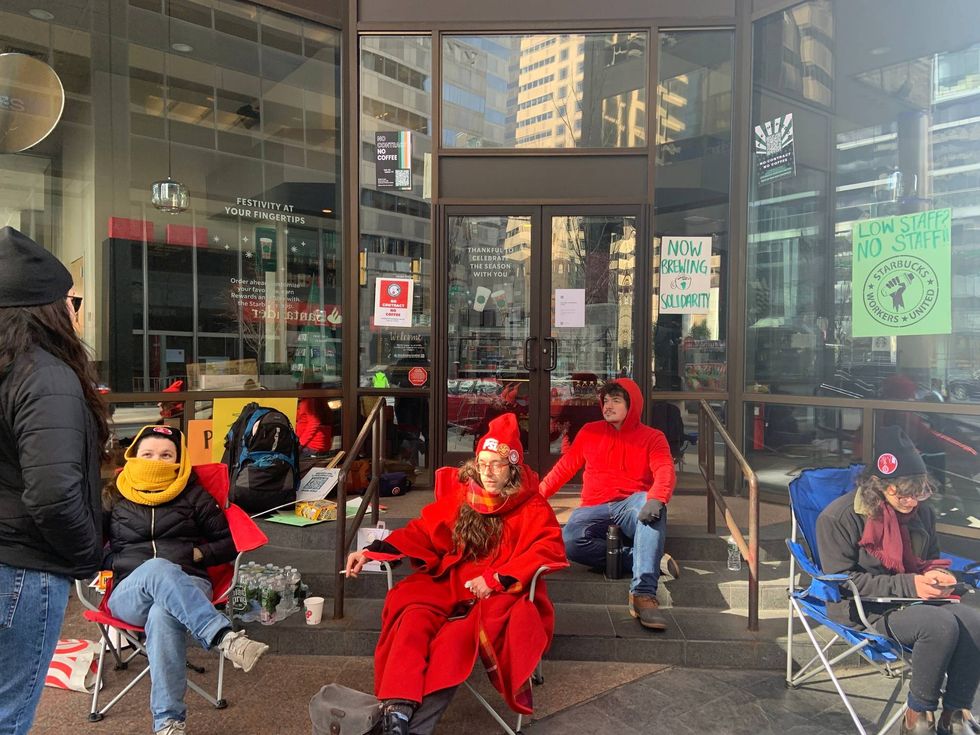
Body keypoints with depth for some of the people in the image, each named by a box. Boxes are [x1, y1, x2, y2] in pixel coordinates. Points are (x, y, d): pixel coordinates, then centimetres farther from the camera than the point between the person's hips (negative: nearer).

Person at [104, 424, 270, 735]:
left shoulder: (194, 496, 13)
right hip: (130, 593, 0)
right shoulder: (115, 498, 17)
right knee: (158, 569, -38)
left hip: (188, 587, 0)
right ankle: (226, 638, -53)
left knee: (163, 615, -39)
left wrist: (198, 554, -2)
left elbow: (229, 542, 15)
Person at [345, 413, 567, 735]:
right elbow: (421, 531, 12)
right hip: (451, 581, 4)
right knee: (413, 614, -27)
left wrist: (497, 579, -21)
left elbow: (550, 548, -13)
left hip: (501, 591, -4)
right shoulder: (461, 496, 9)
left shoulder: (532, 507, 0)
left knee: (456, 635, -34)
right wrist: (372, 551, -1)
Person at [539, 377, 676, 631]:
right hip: (595, 510, 2)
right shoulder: (590, 432, 15)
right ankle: (647, 560, -22)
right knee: (571, 541, -32)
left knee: (651, 506, -39)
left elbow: (665, 472, -12)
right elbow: (564, 467, 18)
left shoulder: (652, 438, 7)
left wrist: (656, 500, -33)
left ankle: (643, 594, -44)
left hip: (632, 509, -2)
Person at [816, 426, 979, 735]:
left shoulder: (921, 513, 4)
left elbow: (932, 558, 22)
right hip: (865, 609, -6)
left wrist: (936, 574, -4)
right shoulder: (839, 518, -16)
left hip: (914, 599, 7)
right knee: (942, 625, -30)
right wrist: (908, 585, -21)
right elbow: (844, 581, -15)